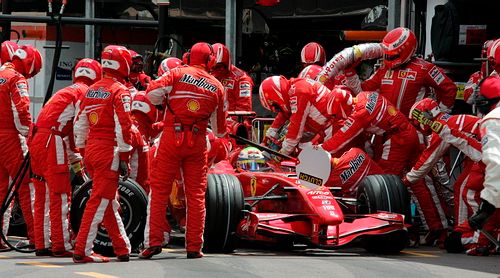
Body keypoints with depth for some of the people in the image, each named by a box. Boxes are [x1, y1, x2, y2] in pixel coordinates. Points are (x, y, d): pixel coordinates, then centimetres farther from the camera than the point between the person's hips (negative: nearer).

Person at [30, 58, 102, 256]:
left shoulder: (65, 92, 26)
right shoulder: (84, 92, -2)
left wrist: (74, 159, 32)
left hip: (37, 141, 9)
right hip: (52, 143, -9)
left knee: (43, 196, 13)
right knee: (60, 197, -5)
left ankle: (42, 244, 16)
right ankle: (61, 246, -5)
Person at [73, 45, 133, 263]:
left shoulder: (91, 91, 13)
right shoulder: (119, 91, -9)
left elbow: (80, 126, 16)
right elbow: (123, 127, -16)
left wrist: (83, 152, 23)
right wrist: (124, 157, -12)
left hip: (91, 150, 8)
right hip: (109, 152, -8)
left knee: (109, 202, 14)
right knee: (99, 202, -5)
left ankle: (123, 250, 21)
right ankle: (82, 251, -7)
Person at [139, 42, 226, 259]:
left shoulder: (178, 74, -1)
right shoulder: (216, 87, 7)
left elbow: (152, 93, -12)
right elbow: (219, 129, 12)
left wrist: (166, 99, 9)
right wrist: (220, 134, 35)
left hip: (171, 137, -2)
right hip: (198, 142, 2)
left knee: (159, 190, 3)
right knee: (196, 194, 8)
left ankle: (153, 241, -4)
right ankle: (194, 246, 7)